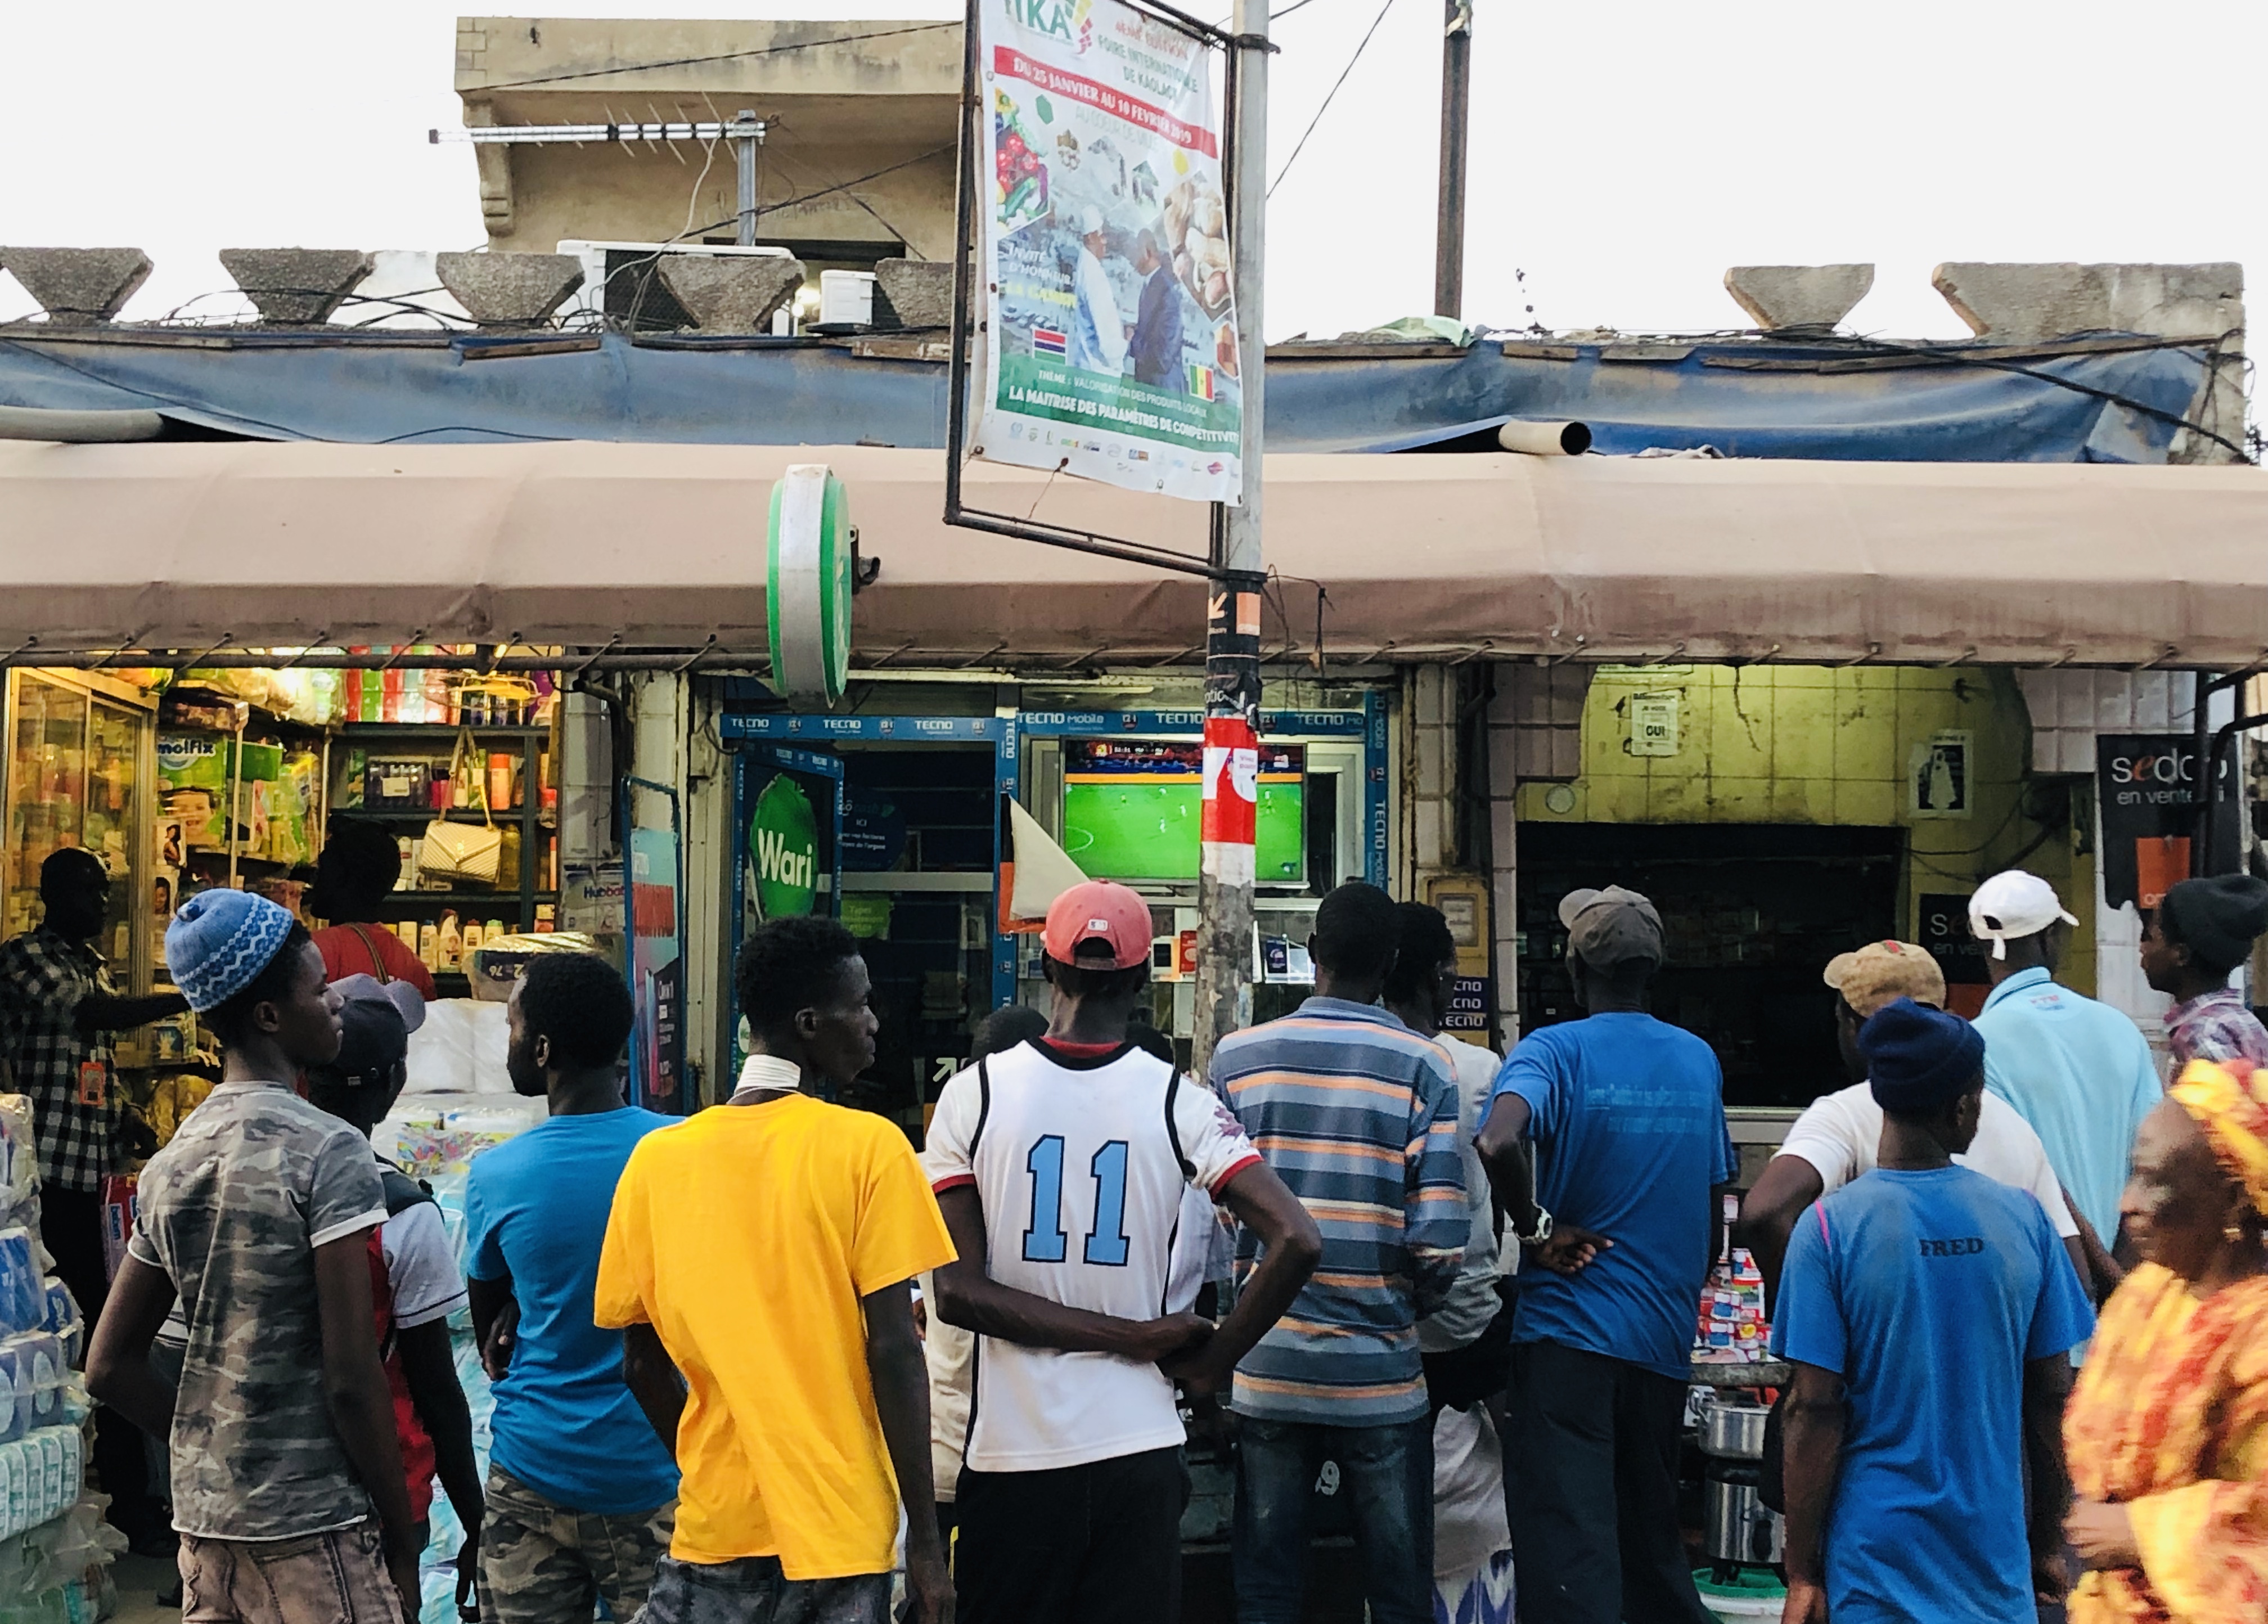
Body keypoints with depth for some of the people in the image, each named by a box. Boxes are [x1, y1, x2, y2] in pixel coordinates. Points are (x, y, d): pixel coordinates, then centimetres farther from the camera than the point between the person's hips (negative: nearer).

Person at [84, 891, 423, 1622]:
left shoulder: (170, 1163, 8)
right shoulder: (329, 1151, -14)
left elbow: (109, 1369, 12)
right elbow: (352, 1380, -16)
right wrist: (401, 1538, -9)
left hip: (202, 1519, 7)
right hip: (311, 1529, -7)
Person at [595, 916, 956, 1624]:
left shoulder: (656, 1159, 1)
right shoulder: (868, 1147, -10)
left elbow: (642, 1363, 5)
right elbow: (892, 1350, -12)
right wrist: (925, 1538, -7)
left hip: (717, 1521, 3)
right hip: (841, 1524, -2)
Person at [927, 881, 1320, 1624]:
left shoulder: (973, 1094, -3)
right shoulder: (1176, 1103, -5)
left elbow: (958, 1291, -9)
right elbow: (1297, 1242, -12)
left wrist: (1133, 1336, -7)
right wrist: (1210, 1362, -1)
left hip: (1011, 1456, 0)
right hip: (1139, 1451, 0)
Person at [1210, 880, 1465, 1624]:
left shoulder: (1236, 1057, 0)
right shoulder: (1424, 1067, -5)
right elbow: (1438, 1243, -10)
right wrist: (1407, 1308, 10)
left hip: (1265, 1371, 2)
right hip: (1379, 1376, -1)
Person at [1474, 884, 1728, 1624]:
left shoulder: (1555, 1050, -9)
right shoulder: (1700, 1061, 7)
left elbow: (1497, 1143, -30)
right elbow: (1713, 1220, 13)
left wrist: (1536, 1230, -14)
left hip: (1568, 1325, -5)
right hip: (1665, 1339, 5)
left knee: (1568, 1547, -4)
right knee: (1652, 1533, 18)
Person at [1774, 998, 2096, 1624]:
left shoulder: (1831, 1226, -10)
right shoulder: (2024, 1219, -3)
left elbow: (1815, 1409, -11)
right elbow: (2052, 1397, 2)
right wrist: (2046, 1545, 14)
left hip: (1877, 1564, -2)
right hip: (1996, 1561, 2)